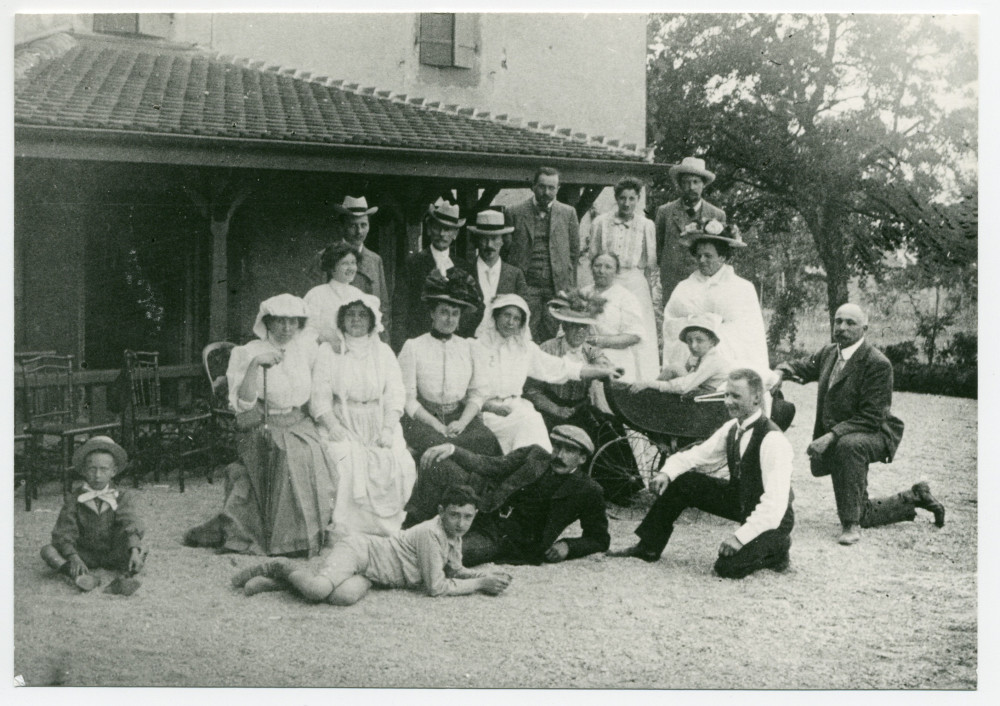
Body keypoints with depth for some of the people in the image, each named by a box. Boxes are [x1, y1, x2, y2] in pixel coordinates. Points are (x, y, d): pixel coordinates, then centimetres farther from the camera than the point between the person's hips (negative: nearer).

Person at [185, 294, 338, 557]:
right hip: (264, 434, -4)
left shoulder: (306, 346, 10)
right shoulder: (248, 353, -4)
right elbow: (242, 405, -16)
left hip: (301, 428, 4)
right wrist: (255, 365, -25)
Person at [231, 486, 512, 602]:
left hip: (366, 572, 8)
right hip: (356, 549, -8)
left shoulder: (454, 537, 6)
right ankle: (281, 569, 0)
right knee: (318, 589, -35)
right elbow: (436, 587, -20)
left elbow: (456, 571, 22)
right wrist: (480, 585, -14)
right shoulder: (431, 534, -22)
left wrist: (486, 576, 3)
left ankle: (279, 580, -9)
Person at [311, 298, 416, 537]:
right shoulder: (328, 351, 10)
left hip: (380, 425, 2)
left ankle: (387, 528, -12)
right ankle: (349, 532, -21)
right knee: (349, 464, -30)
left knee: (400, 464, -24)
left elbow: (395, 394, 6)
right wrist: (333, 426, -15)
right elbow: (320, 397, 1)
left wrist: (388, 429, -9)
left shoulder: (383, 351, 16)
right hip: (343, 424, -2)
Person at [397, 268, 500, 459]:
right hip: (423, 418, -4)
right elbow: (408, 398, -3)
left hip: (461, 416, 4)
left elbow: (478, 393, 9)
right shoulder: (413, 347, 3)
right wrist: (437, 426, -14)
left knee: (486, 440, -27)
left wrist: (462, 422, -9)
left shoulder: (468, 347, 14)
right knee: (435, 442, -35)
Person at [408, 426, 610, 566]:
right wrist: (452, 449, -10)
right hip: (485, 510, 4)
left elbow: (600, 539, 8)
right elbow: (492, 467, 5)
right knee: (434, 463, -18)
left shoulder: (587, 492, 0)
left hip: (506, 542, -4)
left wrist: (568, 546, -10)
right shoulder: (534, 455, 9)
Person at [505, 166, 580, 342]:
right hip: (526, 286, -1)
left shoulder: (568, 213, 9)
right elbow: (506, 250, 8)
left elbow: (574, 252, 11)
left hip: (558, 286, 1)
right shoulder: (515, 213, 5)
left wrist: (571, 290, 6)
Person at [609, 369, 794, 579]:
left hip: (771, 518, -7)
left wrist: (741, 536, -35)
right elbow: (695, 456, 4)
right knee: (681, 481, -6)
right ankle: (648, 549, 7)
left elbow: (775, 504, -31)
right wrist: (667, 473, -17)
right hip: (740, 502, 7)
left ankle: (777, 547, 3)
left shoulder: (772, 440, -27)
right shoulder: (732, 429, -2)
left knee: (729, 566, -27)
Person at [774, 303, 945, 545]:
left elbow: (871, 418, -25)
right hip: (835, 439, 7)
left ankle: (851, 525, -31)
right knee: (864, 516, 12)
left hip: (874, 434, -7)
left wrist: (832, 435, -35)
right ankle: (914, 497, 40)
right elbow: (802, 367, 19)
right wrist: (781, 372, -5)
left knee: (848, 445, -43)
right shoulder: (829, 353, 1)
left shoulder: (878, 364, -20)